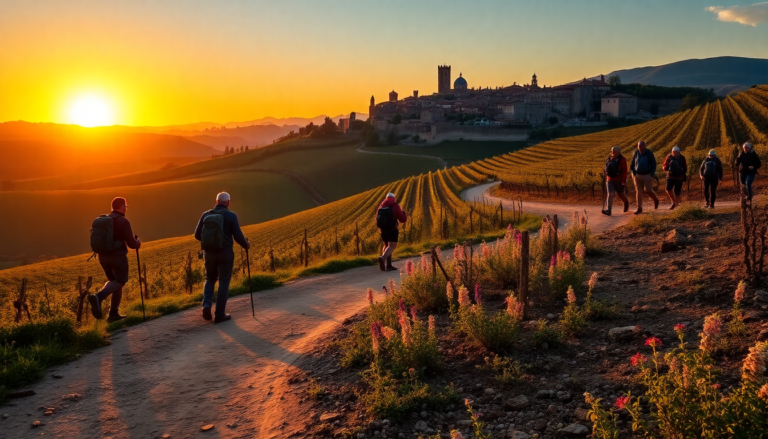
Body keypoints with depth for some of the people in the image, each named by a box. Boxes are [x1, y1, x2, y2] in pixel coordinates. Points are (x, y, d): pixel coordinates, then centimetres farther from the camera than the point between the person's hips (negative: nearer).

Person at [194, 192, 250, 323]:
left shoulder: (206, 215, 2)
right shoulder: (231, 216, -9)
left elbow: (197, 235, 7)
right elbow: (238, 236, -11)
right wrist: (246, 245, 10)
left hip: (209, 253, 4)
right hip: (225, 254, -3)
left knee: (210, 280, 23)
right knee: (224, 283, 7)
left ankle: (206, 306, 4)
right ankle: (220, 314, 9)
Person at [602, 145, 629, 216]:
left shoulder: (622, 160, -8)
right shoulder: (610, 159, 7)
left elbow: (625, 171, -12)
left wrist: (624, 181, -18)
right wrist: (606, 180, 15)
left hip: (619, 180, -3)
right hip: (610, 180, 3)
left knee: (620, 194, 12)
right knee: (610, 194, -10)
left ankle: (626, 202, 45)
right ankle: (608, 210, -17)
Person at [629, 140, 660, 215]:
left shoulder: (649, 153, -12)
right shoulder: (636, 153, -2)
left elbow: (654, 164, -8)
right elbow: (632, 164, 10)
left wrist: (652, 175, -16)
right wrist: (633, 173, -1)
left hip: (647, 175, -3)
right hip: (637, 175, 3)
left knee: (648, 191, -5)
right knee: (639, 191, 0)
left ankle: (655, 200, 27)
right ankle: (639, 209, 5)